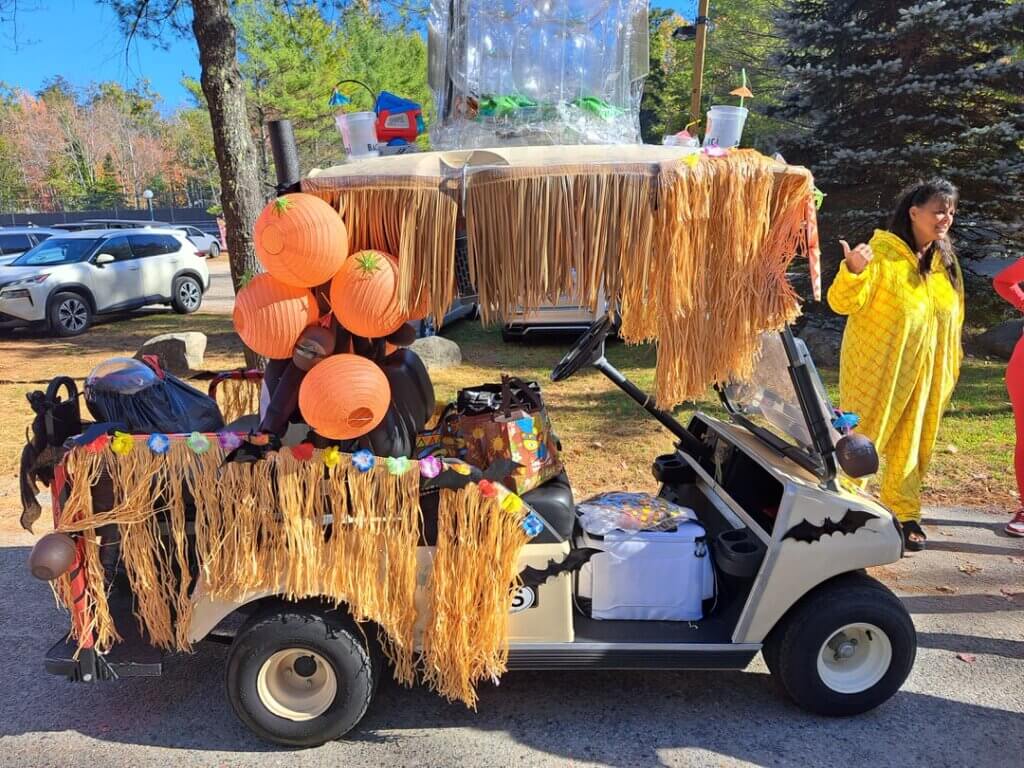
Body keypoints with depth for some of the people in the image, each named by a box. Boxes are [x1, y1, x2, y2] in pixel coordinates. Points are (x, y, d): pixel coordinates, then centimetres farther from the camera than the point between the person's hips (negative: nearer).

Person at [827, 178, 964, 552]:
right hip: (876, 370, -6)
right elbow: (843, 303, -19)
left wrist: (950, 368, 15)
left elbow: (953, 317, 15)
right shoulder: (882, 251, -13)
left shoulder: (946, 260, 7)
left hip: (925, 373, 6)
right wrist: (852, 271, -38)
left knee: (912, 444, 12)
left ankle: (904, 513, 26)